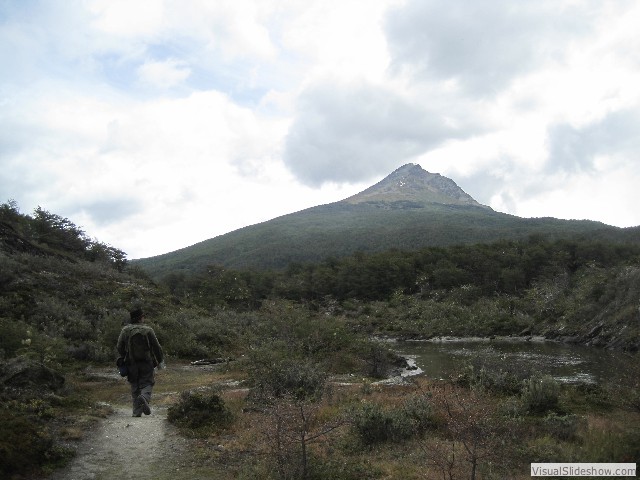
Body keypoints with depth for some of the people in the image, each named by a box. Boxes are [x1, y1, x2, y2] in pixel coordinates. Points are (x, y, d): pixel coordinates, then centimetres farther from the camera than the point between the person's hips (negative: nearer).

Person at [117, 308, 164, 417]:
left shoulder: (125, 330, 0)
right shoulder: (148, 330, -5)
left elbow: (119, 347, 3)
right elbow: (156, 347, -3)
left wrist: (124, 358, 21)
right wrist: (160, 361, 8)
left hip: (131, 364, 2)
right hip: (146, 363, -2)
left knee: (135, 387, 11)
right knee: (147, 384, 6)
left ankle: (137, 411, 7)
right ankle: (144, 398, -25)